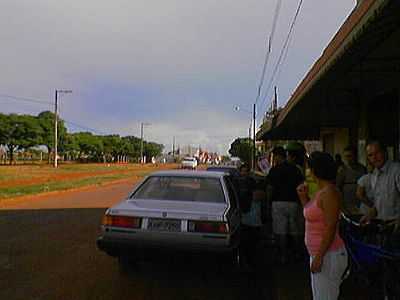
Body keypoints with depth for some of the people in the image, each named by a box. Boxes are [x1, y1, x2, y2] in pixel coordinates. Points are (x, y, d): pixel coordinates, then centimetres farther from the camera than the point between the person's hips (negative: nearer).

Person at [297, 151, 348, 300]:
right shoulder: (320, 191, 10)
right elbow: (313, 216, 17)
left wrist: (319, 257, -22)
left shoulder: (329, 192, -18)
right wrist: (304, 197, 8)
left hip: (328, 255, -10)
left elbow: (331, 227, -22)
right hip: (318, 253, 10)